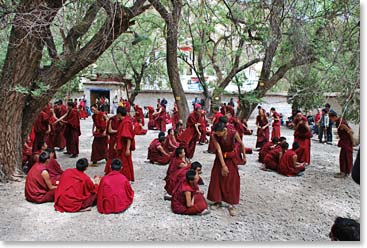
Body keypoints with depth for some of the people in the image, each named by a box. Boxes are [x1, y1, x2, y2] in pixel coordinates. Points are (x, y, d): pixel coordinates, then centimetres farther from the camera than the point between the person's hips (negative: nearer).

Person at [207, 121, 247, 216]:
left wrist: (244, 157, 2)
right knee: (217, 179, 5)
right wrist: (223, 165, -25)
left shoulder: (233, 133, -27)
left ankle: (231, 204, 8)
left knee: (232, 181, 1)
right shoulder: (214, 136, -24)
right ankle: (218, 201, 21)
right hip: (220, 158, 2)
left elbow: (241, 144, -10)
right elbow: (219, 150, -24)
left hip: (231, 159, -1)